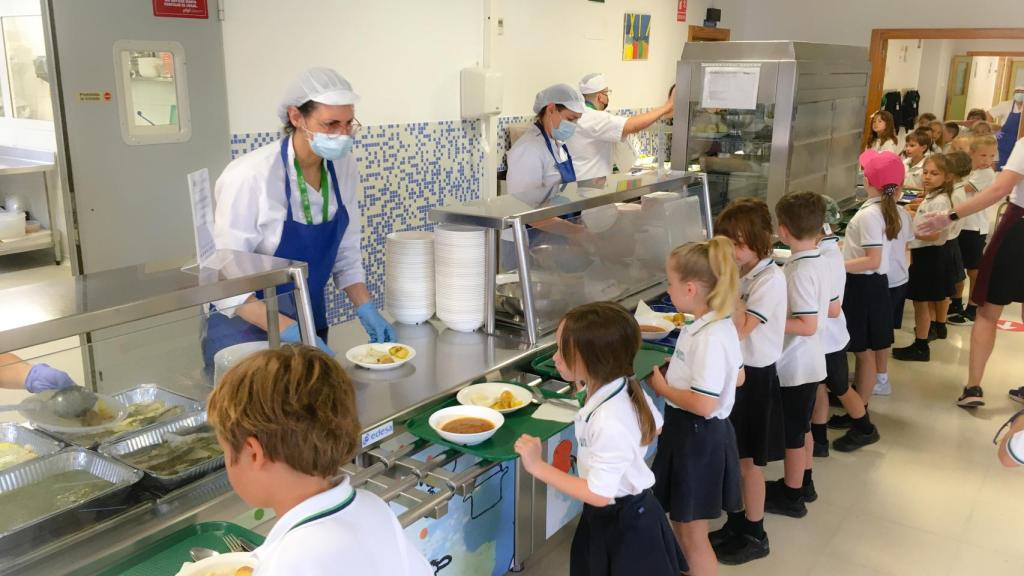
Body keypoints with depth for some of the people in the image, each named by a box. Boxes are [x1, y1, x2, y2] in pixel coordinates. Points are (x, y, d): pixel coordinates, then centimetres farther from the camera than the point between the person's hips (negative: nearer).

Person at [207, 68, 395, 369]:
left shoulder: (343, 167, -8)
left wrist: (366, 310, -9)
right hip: (247, 331, -5)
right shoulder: (249, 177, -25)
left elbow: (346, 254, 3)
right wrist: (291, 332, -31)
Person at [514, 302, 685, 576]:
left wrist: (538, 466, -27)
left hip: (623, 525, -9)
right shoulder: (625, 387, -10)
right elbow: (653, 428, 9)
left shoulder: (609, 423, -36)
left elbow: (599, 494, -29)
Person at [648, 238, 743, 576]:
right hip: (693, 433, 10)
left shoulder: (709, 338, -27)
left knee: (692, 535, 9)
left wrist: (662, 388, -16)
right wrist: (679, 373, 9)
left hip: (698, 437, -10)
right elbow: (736, 377, 15)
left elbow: (704, 404, -31)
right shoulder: (719, 325, 3)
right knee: (679, 522, 24)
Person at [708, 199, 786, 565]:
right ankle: (736, 523, 33)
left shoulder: (771, 279, -20)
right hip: (734, 369, 7)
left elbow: (741, 328, -26)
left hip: (755, 375, -7)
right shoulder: (741, 272, 3)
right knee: (732, 455, 17)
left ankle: (755, 536, 23)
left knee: (747, 460, 6)